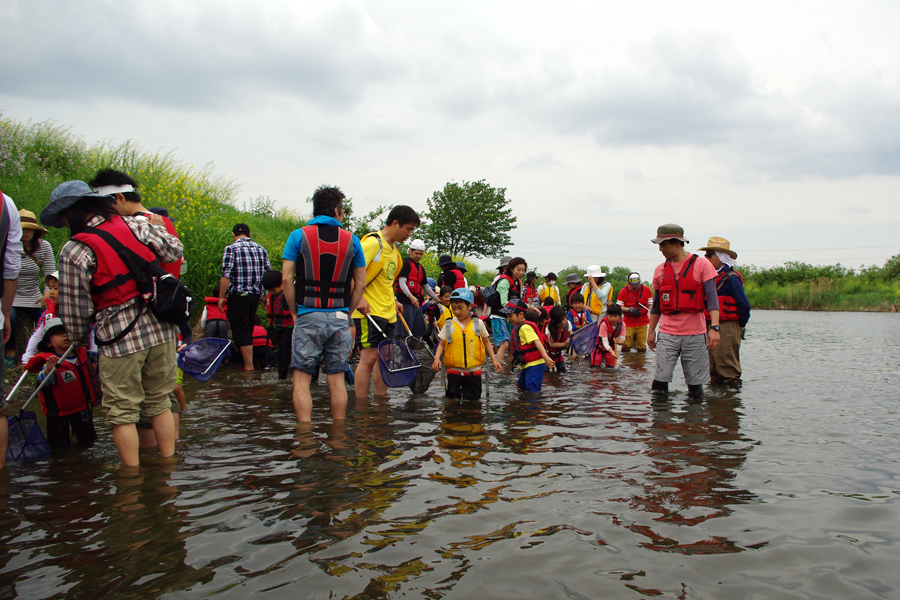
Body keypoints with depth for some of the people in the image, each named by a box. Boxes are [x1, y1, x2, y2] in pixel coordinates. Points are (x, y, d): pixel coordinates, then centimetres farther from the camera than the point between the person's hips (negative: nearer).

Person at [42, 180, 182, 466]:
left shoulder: (74, 252, -9)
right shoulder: (135, 225, 0)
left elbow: (75, 309, -3)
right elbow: (174, 251, 8)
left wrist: (79, 339, 15)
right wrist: (160, 228, 28)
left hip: (119, 338, -5)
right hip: (160, 330, 5)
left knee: (122, 411, 9)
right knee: (160, 403, 18)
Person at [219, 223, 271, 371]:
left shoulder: (231, 249, -7)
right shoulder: (261, 249, 9)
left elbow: (226, 276, -13)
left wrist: (221, 297, -7)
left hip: (238, 295, -6)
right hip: (255, 295, 6)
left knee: (241, 331, 0)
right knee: (248, 330, 19)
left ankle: (249, 366, -2)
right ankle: (248, 360, 25)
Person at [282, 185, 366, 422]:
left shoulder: (299, 236, 1)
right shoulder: (351, 240, 6)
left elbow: (286, 279, -5)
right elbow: (360, 283, 5)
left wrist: (294, 312, 5)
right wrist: (346, 313, 13)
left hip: (308, 316, -2)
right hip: (339, 318, 2)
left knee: (301, 379, 2)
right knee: (337, 379, 9)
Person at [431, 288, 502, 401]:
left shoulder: (478, 324, 1)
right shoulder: (449, 325, 0)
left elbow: (486, 342, 12)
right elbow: (441, 344, 5)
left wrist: (494, 359, 6)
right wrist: (436, 358, -13)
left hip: (473, 371, 0)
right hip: (453, 370, 0)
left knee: (474, 399, 8)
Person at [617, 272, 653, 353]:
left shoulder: (646, 290, 4)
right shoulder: (624, 291, 0)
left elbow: (650, 304, 9)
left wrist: (649, 313, -11)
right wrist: (630, 309, -15)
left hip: (642, 323, 1)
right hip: (628, 323, -1)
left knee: (642, 347, -1)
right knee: (626, 346, -6)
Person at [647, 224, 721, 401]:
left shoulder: (701, 264, -1)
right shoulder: (660, 270, 10)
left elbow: (712, 298, -6)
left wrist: (714, 327, -17)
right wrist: (651, 331, 15)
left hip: (695, 334, -2)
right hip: (667, 334, 2)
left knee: (695, 383, 2)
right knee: (660, 380, -5)